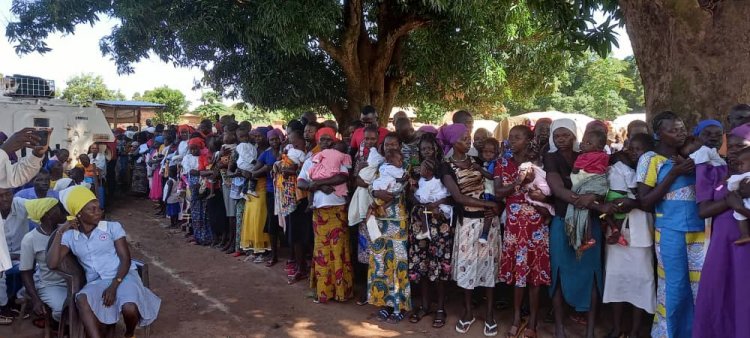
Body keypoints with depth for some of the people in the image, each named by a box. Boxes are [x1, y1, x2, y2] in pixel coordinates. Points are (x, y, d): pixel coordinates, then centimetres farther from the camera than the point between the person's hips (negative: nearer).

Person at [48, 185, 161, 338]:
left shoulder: (113, 227, 1)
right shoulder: (70, 236, 8)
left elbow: (125, 259, -4)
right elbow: (52, 264, -3)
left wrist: (114, 286, -17)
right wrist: (59, 233, -7)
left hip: (123, 277, -1)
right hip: (96, 283, 2)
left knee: (130, 309, -30)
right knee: (81, 299, -34)